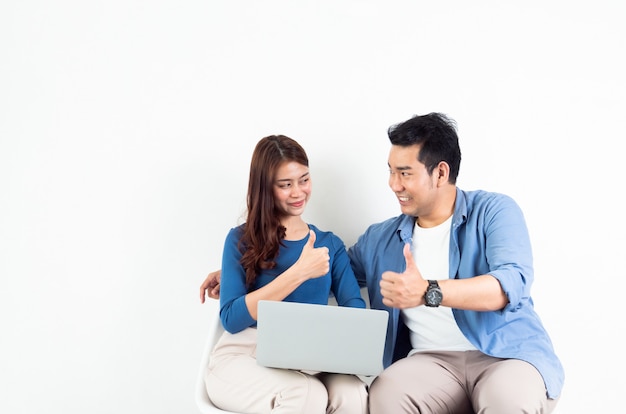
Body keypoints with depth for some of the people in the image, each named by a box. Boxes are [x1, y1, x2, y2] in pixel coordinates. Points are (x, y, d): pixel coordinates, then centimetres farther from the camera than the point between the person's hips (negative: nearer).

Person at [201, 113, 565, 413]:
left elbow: (513, 282, -16)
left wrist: (429, 293, -31)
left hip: (509, 355, -3)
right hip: (434, 360, 3)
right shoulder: (382, 238, 14)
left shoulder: (494, 211, 0)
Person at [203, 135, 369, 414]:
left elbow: (355, 307, 3)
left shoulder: (330, 244, 14)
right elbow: (231, 319, -7)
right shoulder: (241, 240, 4)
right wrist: (299, 273, -15)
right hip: (243, 355, -2)